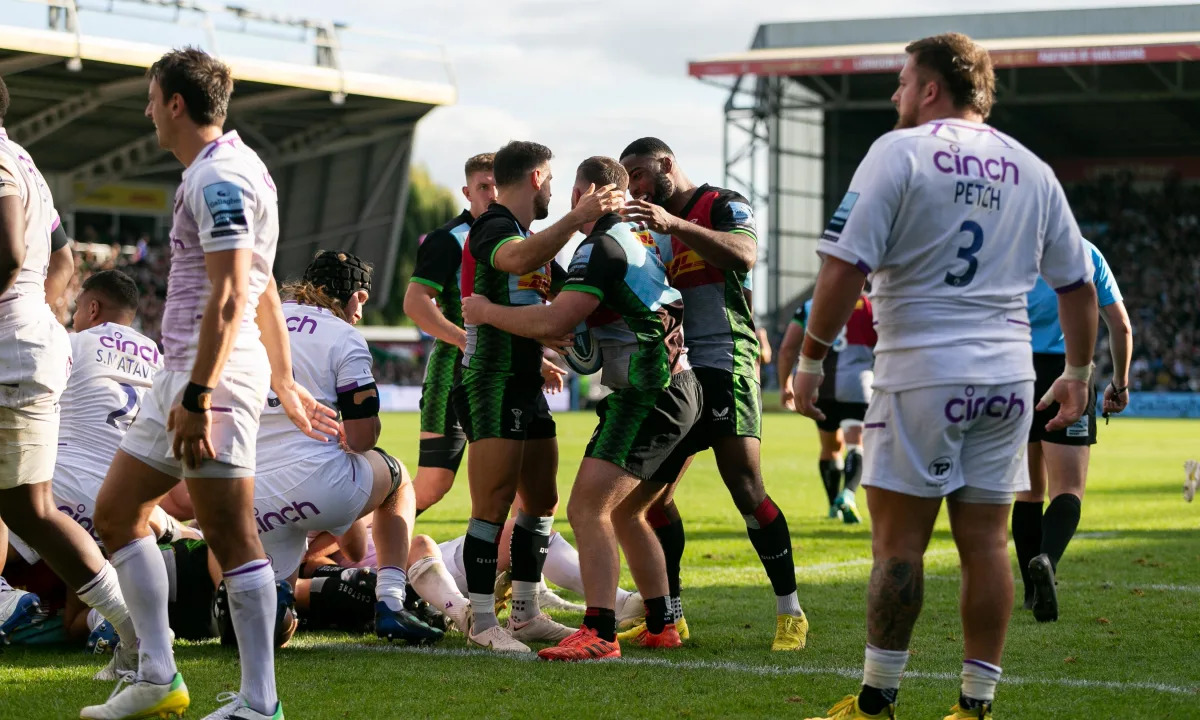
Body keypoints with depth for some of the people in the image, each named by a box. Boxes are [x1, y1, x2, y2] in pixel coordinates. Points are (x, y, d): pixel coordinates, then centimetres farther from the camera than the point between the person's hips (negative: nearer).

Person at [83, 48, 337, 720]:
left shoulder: (218, 178, -13)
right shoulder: (218, 170, 19)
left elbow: (230, 295, -21)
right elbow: (265, 288, 23)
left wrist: (197, 395, -25)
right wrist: (285, 382, 26)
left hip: (214, 374, -11)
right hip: (182, 373, 11)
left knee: (231, 534, -9)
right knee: (117, 511, 13)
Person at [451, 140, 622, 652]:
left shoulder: (532, 236, 19)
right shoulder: (492, 227, -12)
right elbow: (516, 259, -36)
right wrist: (576, 218, -39)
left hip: (527, 389, 10)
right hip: (493, 388, -10)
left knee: (541, 502, 13)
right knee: (492, 509, -10)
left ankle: (525, 614, 20)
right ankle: (482, 621, -5)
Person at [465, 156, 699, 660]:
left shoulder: (601, 247, -12)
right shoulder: (640, 239, 17)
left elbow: (554, 322, -20)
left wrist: (487, 311, -7)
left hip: (647, 396, -10)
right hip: (680, 391, 10)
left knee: (587, 509, -17)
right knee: (624, 514, 21)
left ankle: (598, 634, -26)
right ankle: (661, 626, 25)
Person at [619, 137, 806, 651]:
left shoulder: (723, 205, -2)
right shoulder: (654, 227, 21)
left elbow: (745, 255, -23)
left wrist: (676, 225, -30)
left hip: (725, 363, -7)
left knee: (746, 490, -14)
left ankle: (791, 613, -5)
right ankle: (670, 614, 13)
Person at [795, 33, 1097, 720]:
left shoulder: (899, 151, -5)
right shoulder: (1032, 169, 11)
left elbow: (846, 267, -12)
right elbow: (1079, 284, 15)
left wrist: (810, 361, -5)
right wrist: (1079, 373, 26)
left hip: (922, 373, -5)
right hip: (1009, 377, 5)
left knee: (899, 536, 0)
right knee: (986, 540, 7)